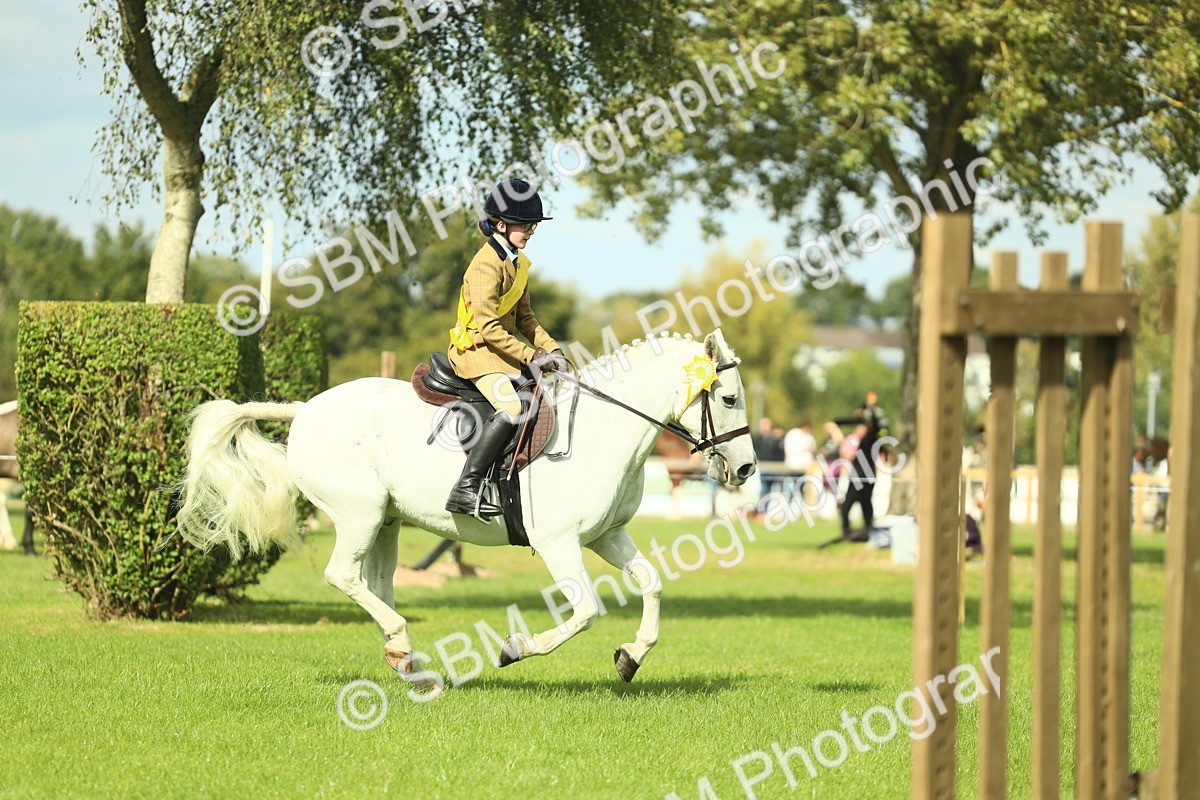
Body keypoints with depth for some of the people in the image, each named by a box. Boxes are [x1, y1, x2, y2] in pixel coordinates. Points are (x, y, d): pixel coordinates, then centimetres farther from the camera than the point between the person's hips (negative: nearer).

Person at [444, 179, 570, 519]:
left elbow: (524, 317, 17)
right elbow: (488, 327, -24)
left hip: (501, 347, 10)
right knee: (513, 408, -30)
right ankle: (466, 488, -33)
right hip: (476, 349, -10)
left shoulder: (518, 263, 12)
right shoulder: (487, 265, -19)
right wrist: (530, 357, -23)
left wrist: (551, 349, 2)